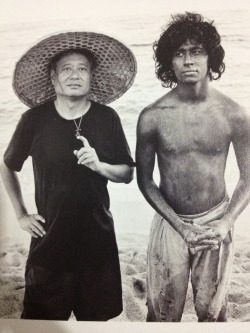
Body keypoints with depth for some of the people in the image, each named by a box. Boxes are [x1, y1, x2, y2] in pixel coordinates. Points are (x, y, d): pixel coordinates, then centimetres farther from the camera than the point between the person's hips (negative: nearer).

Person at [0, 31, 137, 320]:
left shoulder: (107, 118, -5)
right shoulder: (34, 119, -7)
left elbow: (127, 174, 1)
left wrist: (99, 166, -18)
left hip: (98, 239, 1)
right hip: (50, 239, 0)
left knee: (96, 317, 17)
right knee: (43, 320, 13)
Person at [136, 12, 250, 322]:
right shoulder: (152, 117, -13)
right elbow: (145, 180, -4)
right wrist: (181, 225, -11)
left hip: (216, 222, 1)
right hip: (170, 223, 0)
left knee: (212, 308, 17)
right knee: (164, 311, 14)